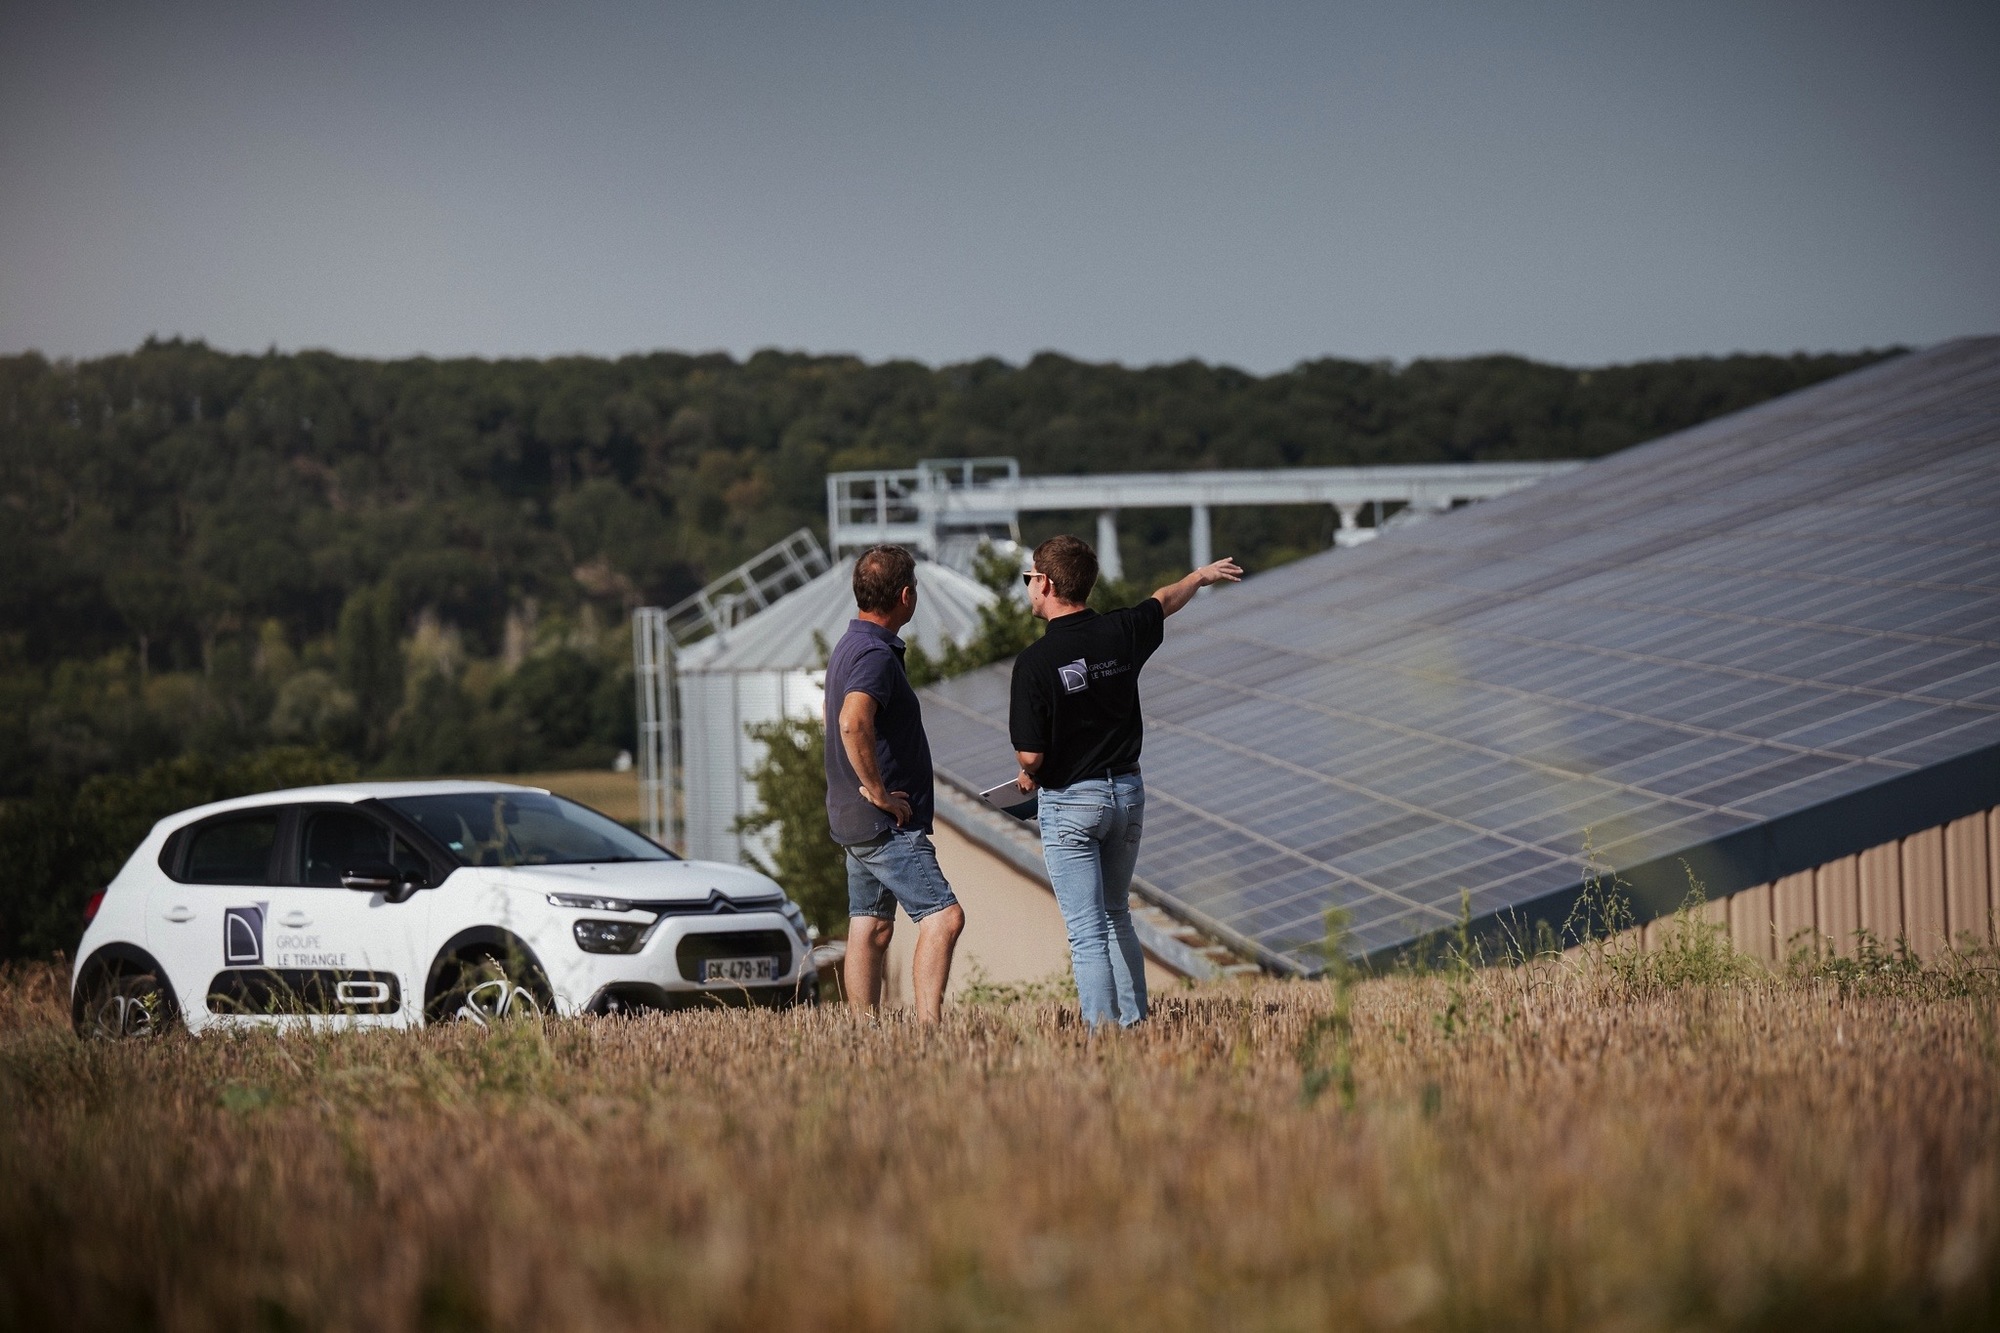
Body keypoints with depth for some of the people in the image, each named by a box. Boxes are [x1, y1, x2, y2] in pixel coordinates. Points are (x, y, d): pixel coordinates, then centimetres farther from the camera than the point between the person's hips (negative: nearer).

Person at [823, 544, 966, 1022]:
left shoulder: (849, 646, 15)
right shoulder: (877, 655, -19)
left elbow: (833, 712, 33)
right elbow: (853, 723, -37)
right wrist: (878, 791, -26)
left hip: (857, 819, 11)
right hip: (887, 823, -11)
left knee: (871, 929, 11)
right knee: (943, 916, -16)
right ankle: (929, 1028, -24)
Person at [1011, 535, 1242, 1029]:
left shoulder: (1036, 661, -18)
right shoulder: (1121, 632, -2)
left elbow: (1031, 755, -18)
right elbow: (1165, 601, 21)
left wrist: (1029, 776, 6)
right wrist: (1202, 575, 41)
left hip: (1070, 802, -6)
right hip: (1128, 793, 6)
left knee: (1088, 933, -4)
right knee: (1116, 917, 20)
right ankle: (1134, 1024, 22)